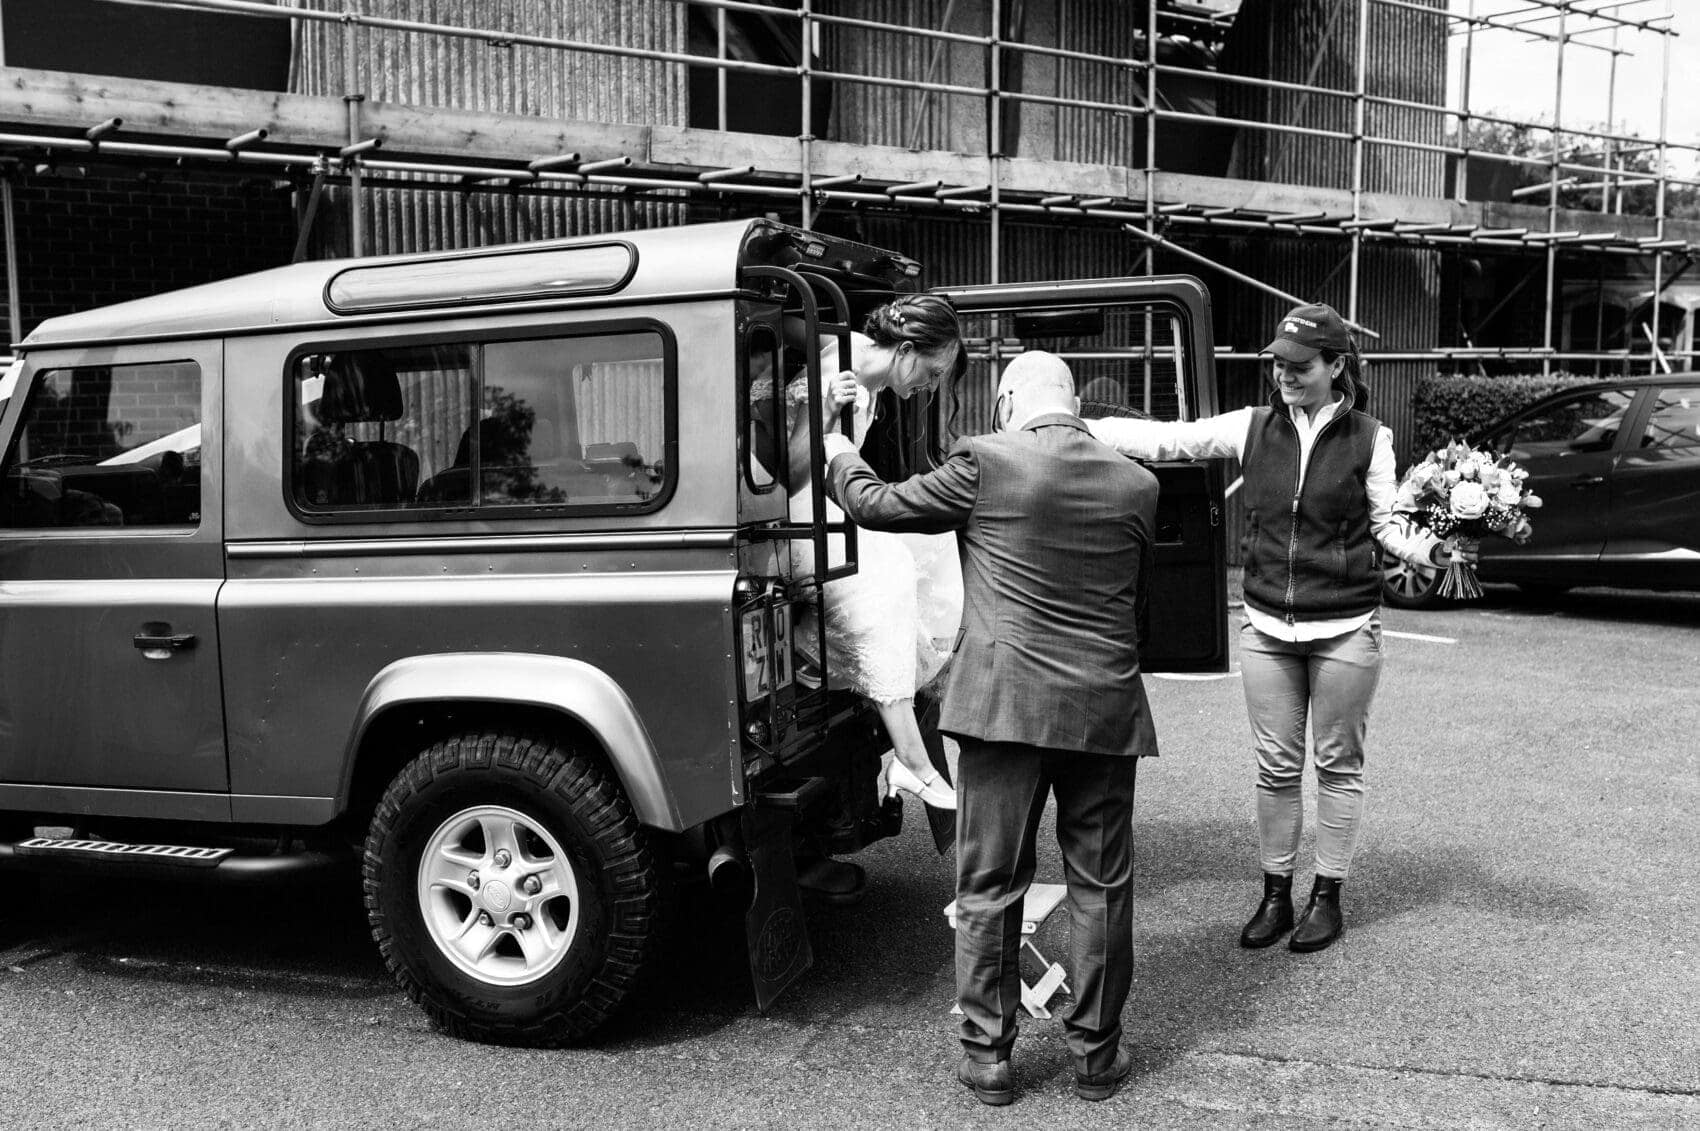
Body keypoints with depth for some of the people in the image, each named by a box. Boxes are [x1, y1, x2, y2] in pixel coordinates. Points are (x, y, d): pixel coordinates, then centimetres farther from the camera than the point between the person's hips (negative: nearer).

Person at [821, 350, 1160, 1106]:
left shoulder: (984, 462, -6)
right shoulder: (1136, 485, 6)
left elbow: (875, 506, 4)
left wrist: (838, 454, 23)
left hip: (1004, 703, -3)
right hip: (1106, 711, 3)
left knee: (989, 884, 9)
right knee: (1101, 885, 13)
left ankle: (987, 1053, 18)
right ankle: (1096, 1053, 24)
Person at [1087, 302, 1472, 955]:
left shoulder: (1369, 438, -3)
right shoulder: (1253, 428, 2)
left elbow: (1387, 525, 3)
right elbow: (1165, 440, 0)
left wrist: (1432, 549, -18)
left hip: (1345, 630, -2)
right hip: (1267, 627, 2)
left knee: (1338, 765, 9)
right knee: (1275, 768, 9)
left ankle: (1327, 897, 23)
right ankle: (1275, 895, 23)